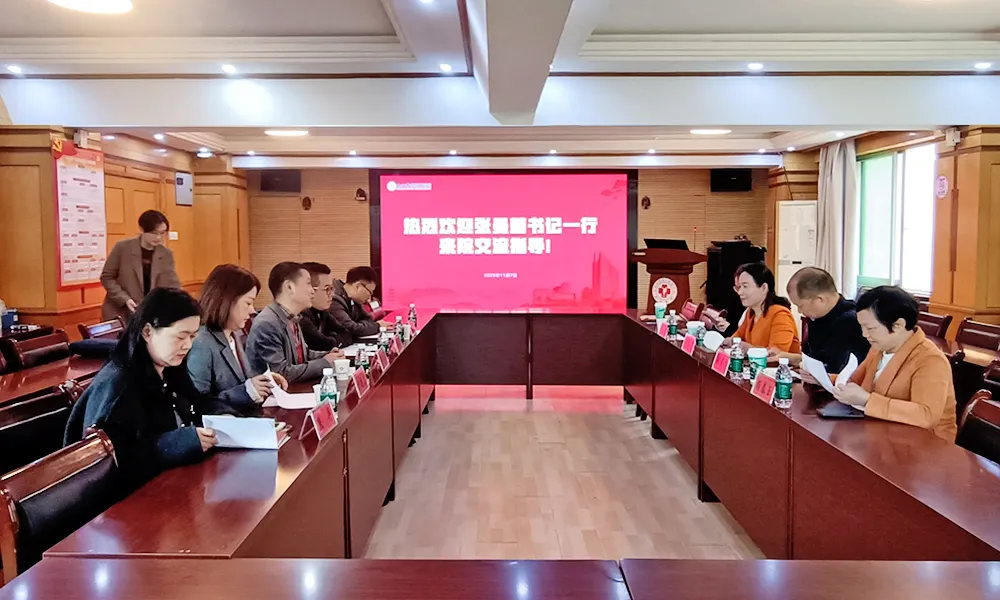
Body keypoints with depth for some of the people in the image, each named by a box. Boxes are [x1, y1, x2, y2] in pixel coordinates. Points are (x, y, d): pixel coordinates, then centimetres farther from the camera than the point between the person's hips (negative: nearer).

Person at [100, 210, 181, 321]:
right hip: (120, 313, -2)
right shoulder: (123, 248, -8)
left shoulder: (166, 254, -1)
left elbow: (172, 285, -5)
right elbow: (106, 277, -2)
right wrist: (124, 299, -16)